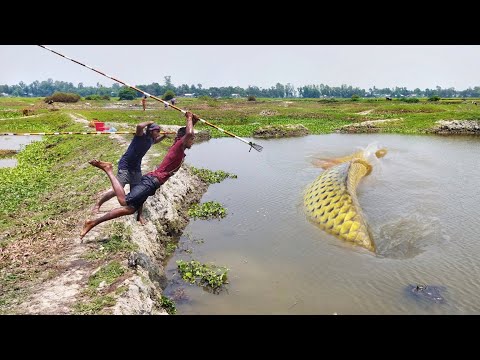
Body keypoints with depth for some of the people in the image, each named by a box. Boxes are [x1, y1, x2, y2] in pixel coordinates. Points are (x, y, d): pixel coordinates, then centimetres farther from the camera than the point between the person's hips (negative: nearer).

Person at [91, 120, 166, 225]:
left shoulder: (150, 140, 6)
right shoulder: (141, 136, -15)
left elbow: (156, 141, 33)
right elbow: (139, 126, -39)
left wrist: (164, 136, 14)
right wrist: (149, 122, -21)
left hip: (136, 169, 7)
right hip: (125, 166, -7)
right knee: (116, 190, -9)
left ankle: (139, 215, 16)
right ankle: (98, 204, 13)